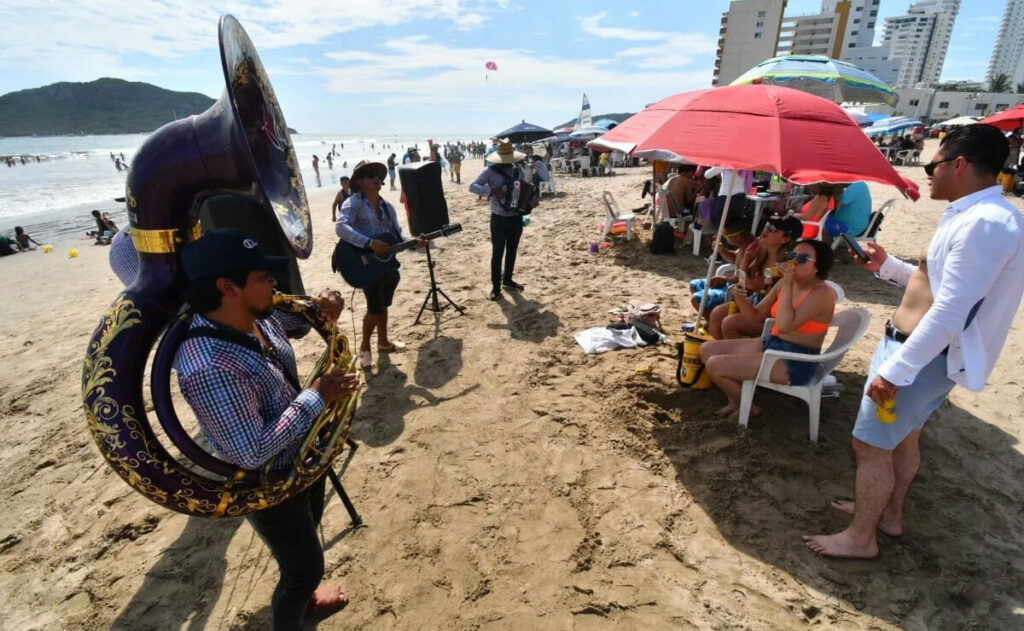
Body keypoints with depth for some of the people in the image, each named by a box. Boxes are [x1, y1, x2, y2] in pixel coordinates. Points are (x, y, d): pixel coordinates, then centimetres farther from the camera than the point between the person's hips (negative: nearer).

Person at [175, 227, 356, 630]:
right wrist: (316, 397, -28)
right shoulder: (208, 366, -36)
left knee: (308, 535, 32)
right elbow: (252, 453, -33)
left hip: (303, 456, 9)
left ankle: (304, 597, 61)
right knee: (306, 567, 14)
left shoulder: (257, 316, -10)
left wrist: (322, 310, -9)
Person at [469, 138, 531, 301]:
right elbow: (472, 186, -14)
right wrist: (491, 191, -26)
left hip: (516, 218, 5)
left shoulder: (519, 171, 5)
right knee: (497, 253, -3)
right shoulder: (490, 171, -8)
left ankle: (507, 280, 32)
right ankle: (496, 287, 7)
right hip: (499, 219, -5)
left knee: (512, 251, 15)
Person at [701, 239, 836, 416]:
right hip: (771, 344, 9)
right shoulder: (785, 283, 5)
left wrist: (788, 286, -27)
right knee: (708, 349, 4)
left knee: (715, 365, -20)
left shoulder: (821, 293, -18)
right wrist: (741, 299, -10)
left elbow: (785, 325, -31)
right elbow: (757, 315, 11)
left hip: (796, 363, -9)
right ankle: (735, 399, 16)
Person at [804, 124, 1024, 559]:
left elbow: (948, 313, -29)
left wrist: (894, 371, -28)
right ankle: (888, 513, 43)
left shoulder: (985, 224, -24)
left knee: (871, 443, 0)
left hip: (923, 357, -11)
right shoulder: (975, 217, 11)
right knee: (902, 438, 24)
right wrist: (887, 266, 12)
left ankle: (860, 538, 17)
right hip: (919, 350, 11)